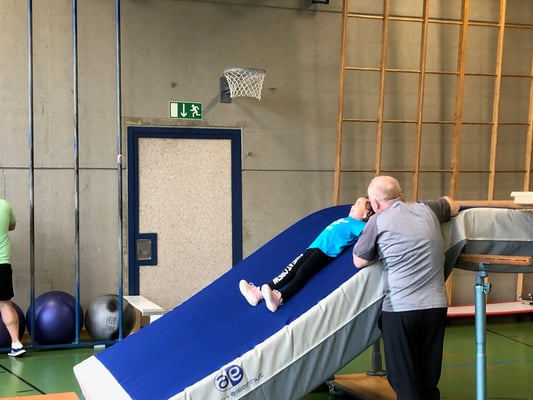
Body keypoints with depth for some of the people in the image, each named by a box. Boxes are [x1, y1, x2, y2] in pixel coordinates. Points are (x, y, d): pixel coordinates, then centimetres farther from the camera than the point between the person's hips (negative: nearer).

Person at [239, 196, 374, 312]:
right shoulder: (343, 220, 35)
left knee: (302, 272, -29)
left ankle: (279, 298, -51)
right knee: (291, 270, -11)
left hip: (328, 250, -7)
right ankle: (259, 292, -27)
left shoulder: (358, 224, 10)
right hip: (314, 246, 7)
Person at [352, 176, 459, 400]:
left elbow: (360, 262, 7)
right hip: (436, 305, 5)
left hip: (401, 308, -5)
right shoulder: (427, 210, 11)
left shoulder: (378, 221, -3)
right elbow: (453, 206, 32)